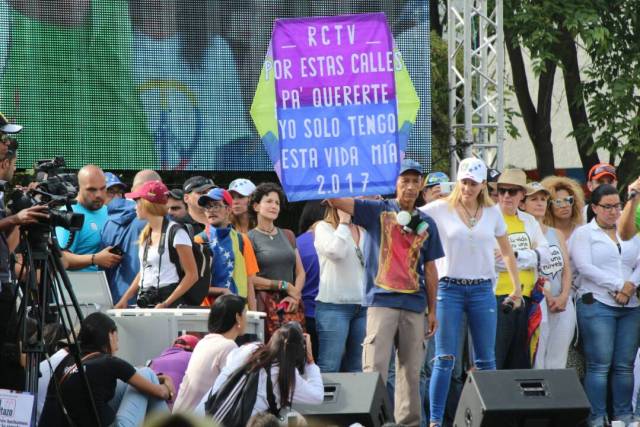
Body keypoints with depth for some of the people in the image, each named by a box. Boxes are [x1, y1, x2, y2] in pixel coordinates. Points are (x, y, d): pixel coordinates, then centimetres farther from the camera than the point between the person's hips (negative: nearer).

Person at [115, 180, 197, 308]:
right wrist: (125, 299, 10)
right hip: (145, 302, 7)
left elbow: (192, 275, -11)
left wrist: (166, 304, -18)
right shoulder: (146, 234, 15)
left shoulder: (176, 233, -9)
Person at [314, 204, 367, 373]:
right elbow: (335, 251, -18)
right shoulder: (324, 228, 0)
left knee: (355, 368, 8)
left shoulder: (364, 231, 16)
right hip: (334, 304, -6)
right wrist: (344, 222, -9)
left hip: (362, 306, 6)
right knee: (329, 367, -11)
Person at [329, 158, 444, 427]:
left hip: (414, 304, 4)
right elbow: (336, 200, -10)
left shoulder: (426, 224, 14)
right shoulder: (377, 211, 3)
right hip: (382, 301, -4)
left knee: (411, 371, 8)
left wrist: (432, 310, 13)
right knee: (375, 367, -11)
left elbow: (430, 269, 17)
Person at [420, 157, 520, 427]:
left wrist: (516, 287, 17)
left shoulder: (492, 212, 8)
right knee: (445, 359, -5)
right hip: (449, 288, -3)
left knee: (486, 360, 5)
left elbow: (507, 252, 17)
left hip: (482, 290, 3)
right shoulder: (441, 209, -1)